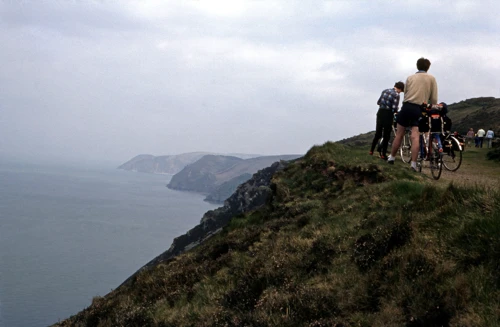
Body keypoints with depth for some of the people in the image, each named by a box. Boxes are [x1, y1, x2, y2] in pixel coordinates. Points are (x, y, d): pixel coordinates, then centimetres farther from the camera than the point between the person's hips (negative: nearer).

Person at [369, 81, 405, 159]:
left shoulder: (385, 91, 7)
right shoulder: (396, 95, -13)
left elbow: (378, 102, 11)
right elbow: (394, 108, -18)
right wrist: (397, 112, 2)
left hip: (380, 112, 6)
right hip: (388, 114, -6)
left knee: (378, 133, 18)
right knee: (386, 135, 4)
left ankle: (371, 150, 21)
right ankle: (383, 154, 5)